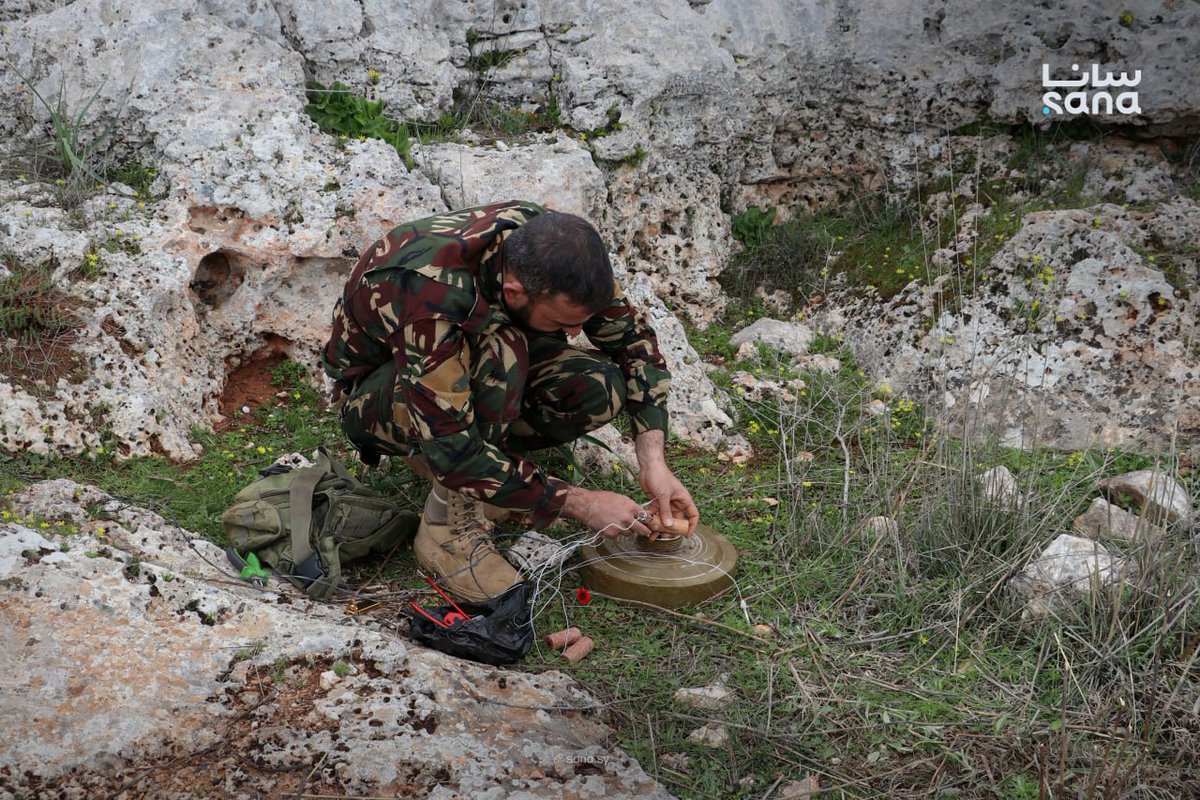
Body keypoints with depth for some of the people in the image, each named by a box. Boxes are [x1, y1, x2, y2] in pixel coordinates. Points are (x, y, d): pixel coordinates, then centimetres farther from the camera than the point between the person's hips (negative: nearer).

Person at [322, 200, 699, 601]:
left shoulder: (549, 247, -23)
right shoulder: (428, 294, -40)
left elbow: (632, 338, -11)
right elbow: (452, 451, -39)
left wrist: (654, 461, -21)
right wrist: (579, 504, -33)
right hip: (375, 395, -6)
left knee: (600, 387, -20)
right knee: (500, 352, -37)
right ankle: (449, 526, -20)